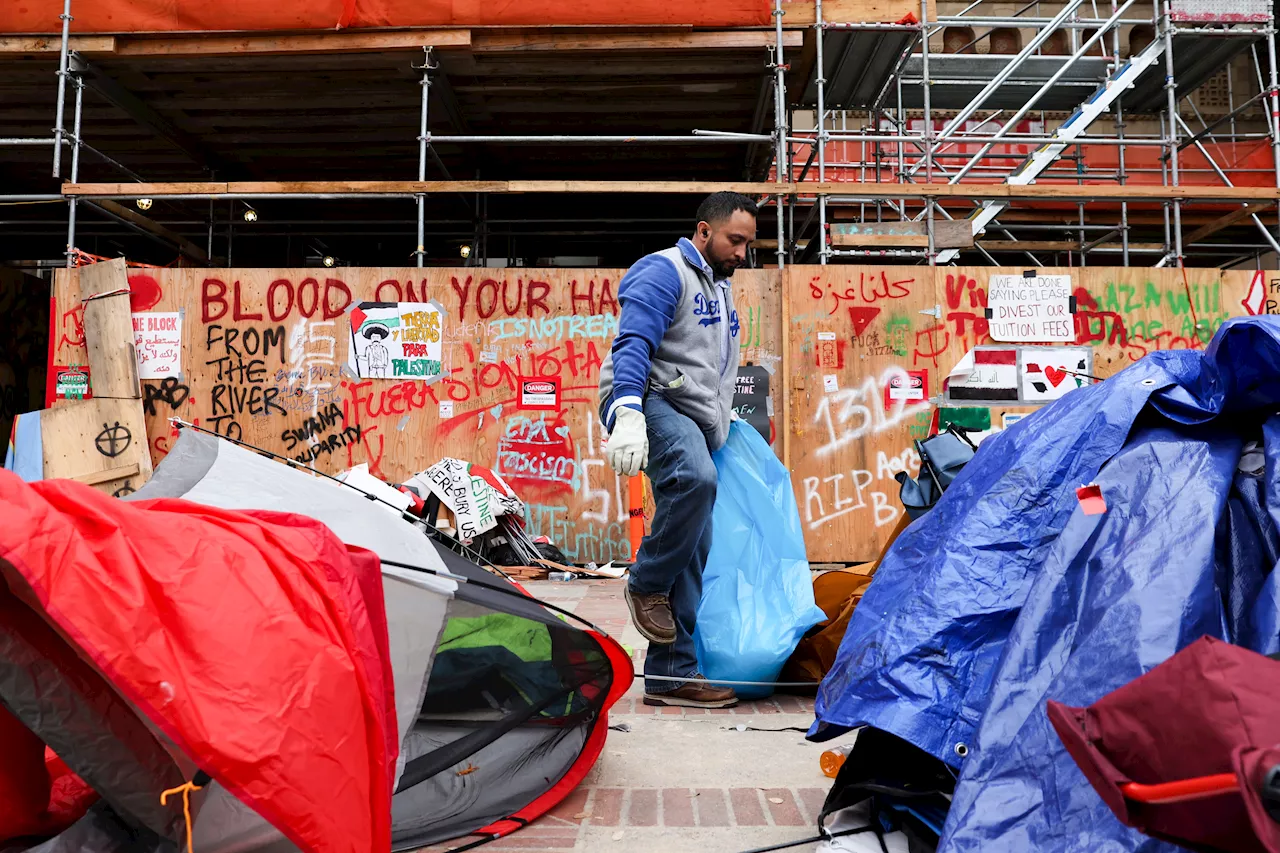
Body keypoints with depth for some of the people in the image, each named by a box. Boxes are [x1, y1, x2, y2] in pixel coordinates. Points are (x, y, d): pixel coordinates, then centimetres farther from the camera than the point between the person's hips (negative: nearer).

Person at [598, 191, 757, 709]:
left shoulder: (720, 289, 25)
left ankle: (670, 672, 8)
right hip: (653, 402, -9)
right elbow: (632, 345, -19)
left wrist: (723, 416, 31)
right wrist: (628, 413, -31)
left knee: (693, 555, 3)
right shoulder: (665, 271, -4)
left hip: (694, 421, 9)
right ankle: (646, 584, -14)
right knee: (696, 478, -38)